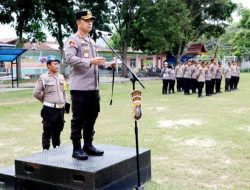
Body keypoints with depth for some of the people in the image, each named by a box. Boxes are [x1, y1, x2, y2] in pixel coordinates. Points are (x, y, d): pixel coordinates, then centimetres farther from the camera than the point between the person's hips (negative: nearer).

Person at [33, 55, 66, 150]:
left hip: (61, 109, 6)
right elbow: (36, 93, -6)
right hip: (49, 109, -5)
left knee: (58, 131, 15)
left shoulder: (61, 77, 10)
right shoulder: (43, 78, -7)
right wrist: (46, 101, 3)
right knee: (47, 132, 1)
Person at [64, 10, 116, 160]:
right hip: (80, 86, -8)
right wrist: (91, 61, -27)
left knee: (91, 117, 13)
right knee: (79, 118, -1)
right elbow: (69, 59, -19)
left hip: (94, 86, 8)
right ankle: (77, 148, 9)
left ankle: (88, 145, 25)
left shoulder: (92, 41, 20)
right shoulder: (73, 40, -5)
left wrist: (107, 64, 8)